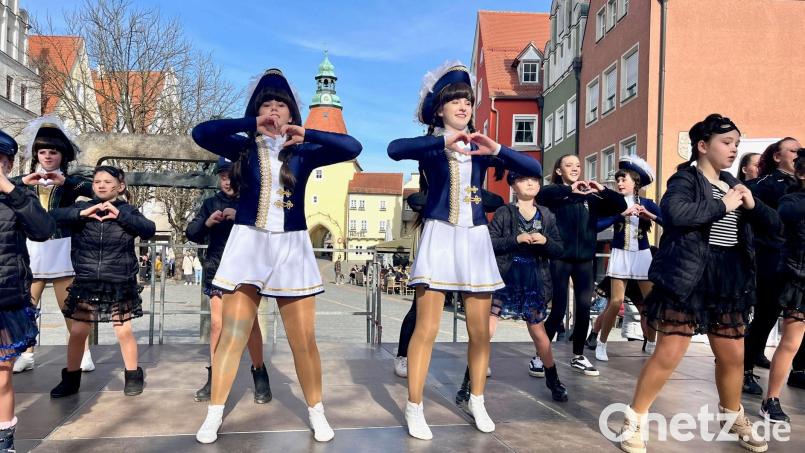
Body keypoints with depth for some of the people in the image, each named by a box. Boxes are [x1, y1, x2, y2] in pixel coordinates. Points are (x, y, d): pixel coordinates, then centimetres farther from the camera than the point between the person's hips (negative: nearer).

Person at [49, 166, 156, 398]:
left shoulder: (127, 211, 0)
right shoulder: (82, 208, 4)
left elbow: (149, 229, -15)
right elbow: (53, 216, -9)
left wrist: (120, 215, -21)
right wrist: (82, 213, -20)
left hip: (120, 284, -2)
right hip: (87, 282, 2)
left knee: (124, 331, 6)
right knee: (77, 331, 8)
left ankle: (133, 376, 22)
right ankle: (71, 378, 26)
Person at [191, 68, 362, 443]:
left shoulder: (302, 153, 4)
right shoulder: (244, 147, 4)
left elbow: (352, 148, -7)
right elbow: (200, 133, -11)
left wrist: (306, 134, -16)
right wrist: (251, 124, -12)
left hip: (291, 247, 0)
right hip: (248, 244, 0)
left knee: (304, 340, 3)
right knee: (231, 335, 2)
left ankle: (316, 412, 21)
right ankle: (214, 415, 17)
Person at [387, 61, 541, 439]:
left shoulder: (480, 148, 9)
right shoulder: (431, 143, 1)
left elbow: (533, 169, 0)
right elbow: (394, 149, -23)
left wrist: (496, 149, -15)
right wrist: (445, 142, -29)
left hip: (476, 238, 4)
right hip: (439, 236, -3)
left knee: (480, 329, 8)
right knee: (426, 329, -5)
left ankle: (477, 401, 26)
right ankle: (414, 408, 10)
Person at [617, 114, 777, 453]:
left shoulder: (732, 184, 15)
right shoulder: (685, 178, -6)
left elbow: (773, 223, 15)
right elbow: (674, 212, -29)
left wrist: (752, 204, -5)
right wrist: (722, 206, -19)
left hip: (730, 280, 7)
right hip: (688, 279, -7)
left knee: (733, 356, 15)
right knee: (669, 354, -5)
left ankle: (733, 418, 40)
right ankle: (634, 420, 10)